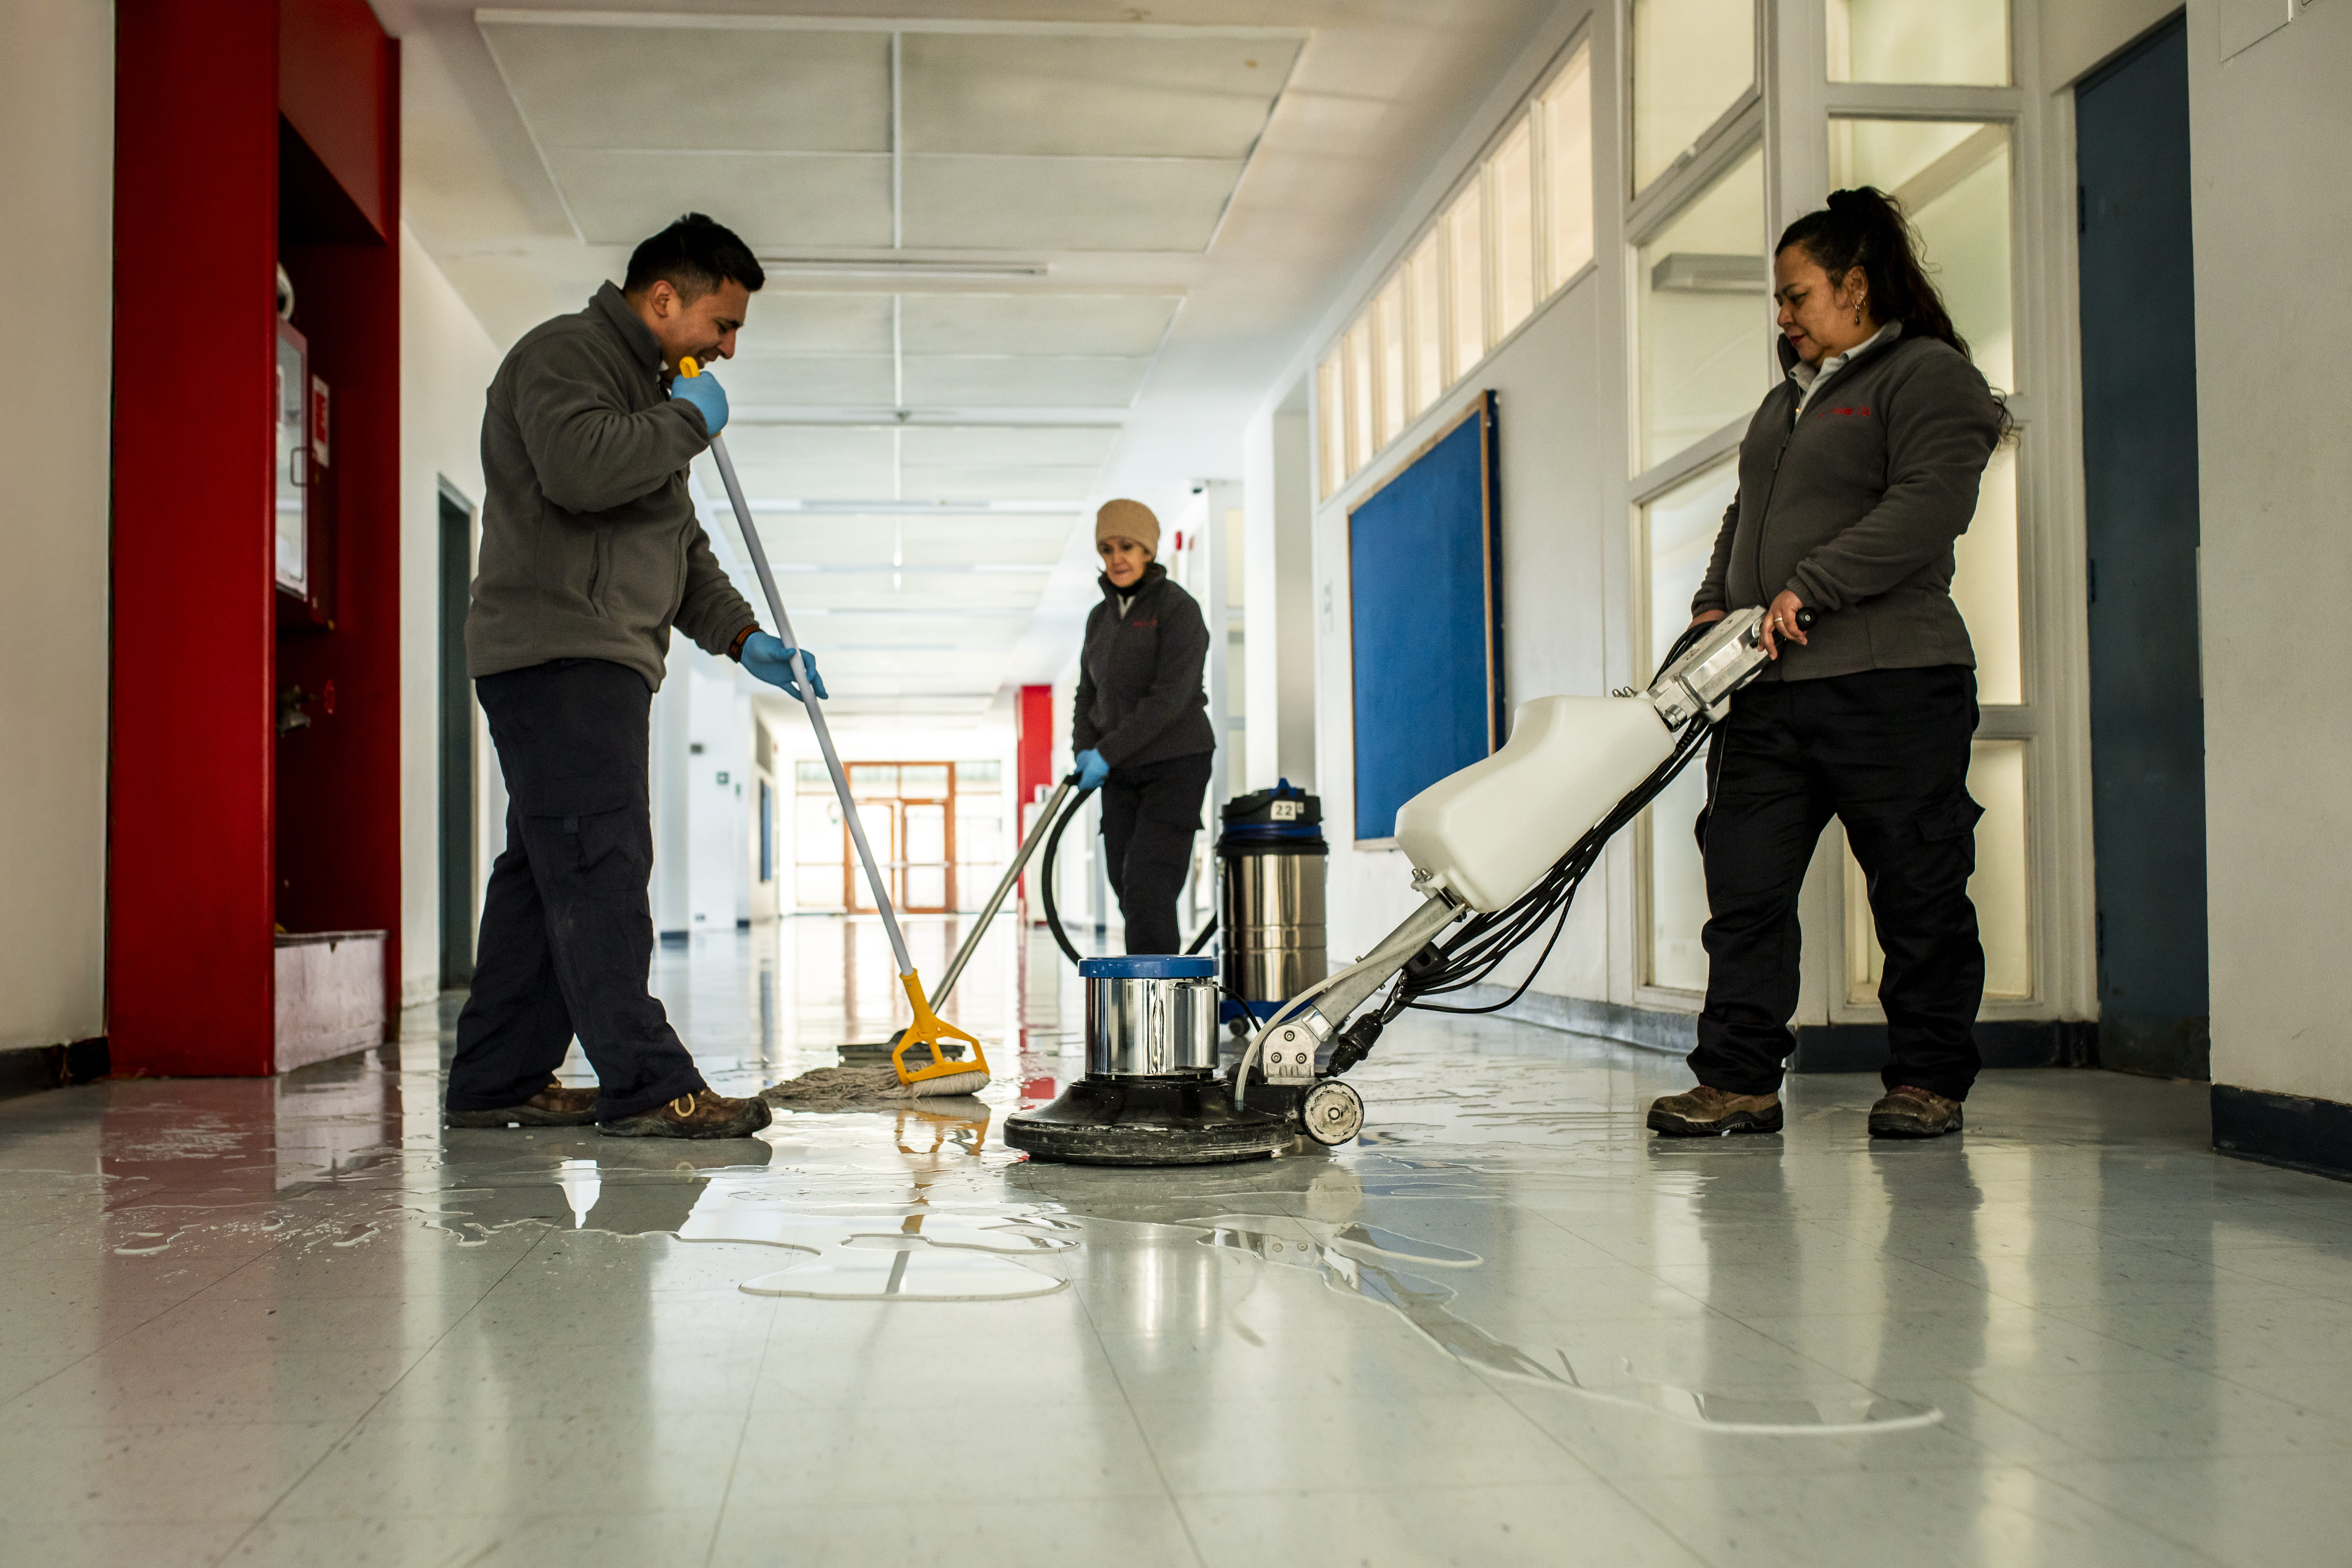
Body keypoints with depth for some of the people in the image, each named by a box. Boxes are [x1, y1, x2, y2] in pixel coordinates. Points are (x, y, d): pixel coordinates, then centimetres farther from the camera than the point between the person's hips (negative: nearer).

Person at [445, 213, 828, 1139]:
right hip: (555, 654, -10)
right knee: (599, 863, -15)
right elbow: (578, 469, -25)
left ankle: (498, 1082, 12)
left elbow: (679, 544, 31)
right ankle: (647, 1087, -18)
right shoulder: (562, 354, -4)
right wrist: (688, 422, -11)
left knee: (548, 870, 8)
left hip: (603, 663, 10)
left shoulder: (646, 388, 28)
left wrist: (741, 636, 18)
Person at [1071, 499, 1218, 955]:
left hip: (1175, 763, -7)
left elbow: (1170, 698, -18)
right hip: (1122, 771, 7)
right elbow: (1088, 693, 16)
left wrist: (1108, 752, -20)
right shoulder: (1101, 616, 13)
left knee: (1148, 887, -14)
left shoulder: (1177, 608, -9)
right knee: (1127, 886, 5)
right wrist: (1085, 750, -3)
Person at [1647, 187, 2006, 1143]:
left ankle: (1928, 1079, 12)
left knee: (1918, 891, 1)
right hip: (1770, 689, 8)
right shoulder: (1788, 399, 25)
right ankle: (1740, 1080, 5)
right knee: (1744, 885, 2)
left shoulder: (1930, 375, -2)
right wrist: (1717, 604, 9)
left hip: (1889, 681, -8)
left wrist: (1809, 587, -22)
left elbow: (1928, 505, -17)